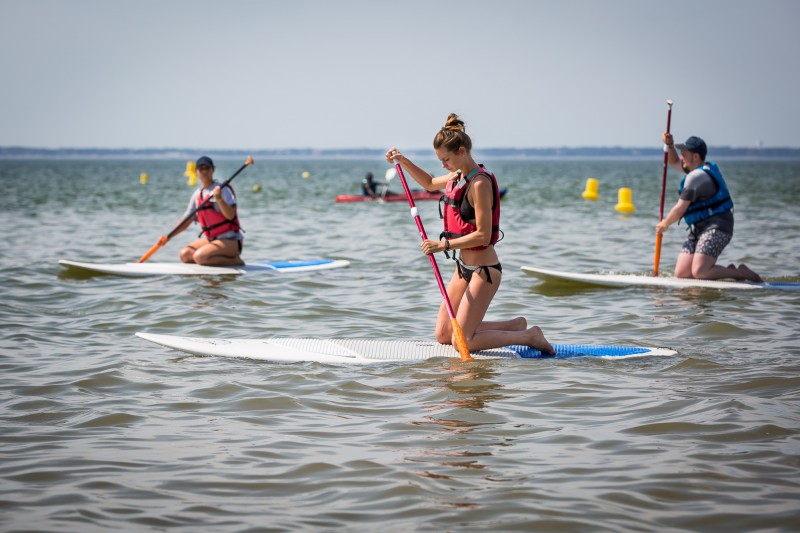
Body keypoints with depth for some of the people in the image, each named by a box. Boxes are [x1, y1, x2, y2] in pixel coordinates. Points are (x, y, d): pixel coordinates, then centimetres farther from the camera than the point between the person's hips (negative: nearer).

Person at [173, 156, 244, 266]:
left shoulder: (223, 190, -10)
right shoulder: (197, 194, 10)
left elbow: (230, 215, -21)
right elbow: (186, 221, 14)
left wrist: (219, 199, -35)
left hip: (231, 240, -7)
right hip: (209, 239, 7)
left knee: (199, 256, -28)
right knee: (185, 254, -11)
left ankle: (235, 261, -11)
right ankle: (221, 259, -2)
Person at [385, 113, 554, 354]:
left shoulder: (480, 183, -21)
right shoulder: (458, 176, 6)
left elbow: (483, 235, -24)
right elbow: (429, 183, 27)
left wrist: (444, 245, -25)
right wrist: (402, 160, 16)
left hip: (484, 270, -9)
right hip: (463, 266, 9)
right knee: (443, 335, 12)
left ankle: (528, 336, 5)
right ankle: (514, 325, 21)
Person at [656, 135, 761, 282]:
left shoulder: (696, 176, -16)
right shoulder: (703, 168, 15)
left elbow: (680, 209, -14)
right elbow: (674, 162, 31)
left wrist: (664, 224, 3)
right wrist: (670, 145, 12)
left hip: (715, 228, -10)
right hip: (698, 230, 10)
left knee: (699, 273, -23)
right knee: (681, 274, 0)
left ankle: (741, 272, -6)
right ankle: (729, 271, 11)